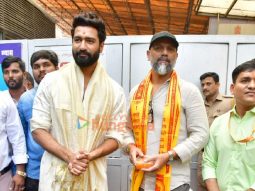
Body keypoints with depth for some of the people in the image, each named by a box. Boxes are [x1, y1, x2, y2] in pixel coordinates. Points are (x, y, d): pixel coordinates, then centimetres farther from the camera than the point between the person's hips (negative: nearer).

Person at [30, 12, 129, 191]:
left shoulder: (115, 90, -4)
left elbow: (116, 136, -2)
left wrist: (90, 156, -18)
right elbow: (38, 129, -5)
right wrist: (68, 156, -17)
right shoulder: (51, 81, -5)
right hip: (55, 174, 0)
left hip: (93, 176, 1)